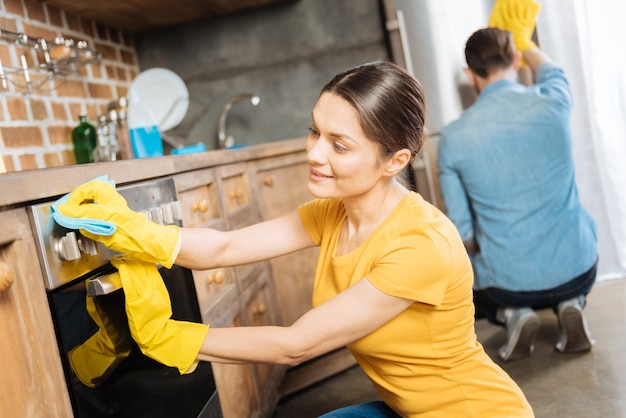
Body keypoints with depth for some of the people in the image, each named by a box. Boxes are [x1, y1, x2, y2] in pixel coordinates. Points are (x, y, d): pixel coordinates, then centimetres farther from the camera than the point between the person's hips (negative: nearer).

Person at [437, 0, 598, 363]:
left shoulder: (453, 137, -10)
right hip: (579, 272, 1)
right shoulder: (553, 102, -7)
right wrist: (522, 37, 39)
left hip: (510, 283, -1)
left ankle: (512, 314, 2)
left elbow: (463, 231, -5)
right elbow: (551, 71, 21)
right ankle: (570, 305, 8)